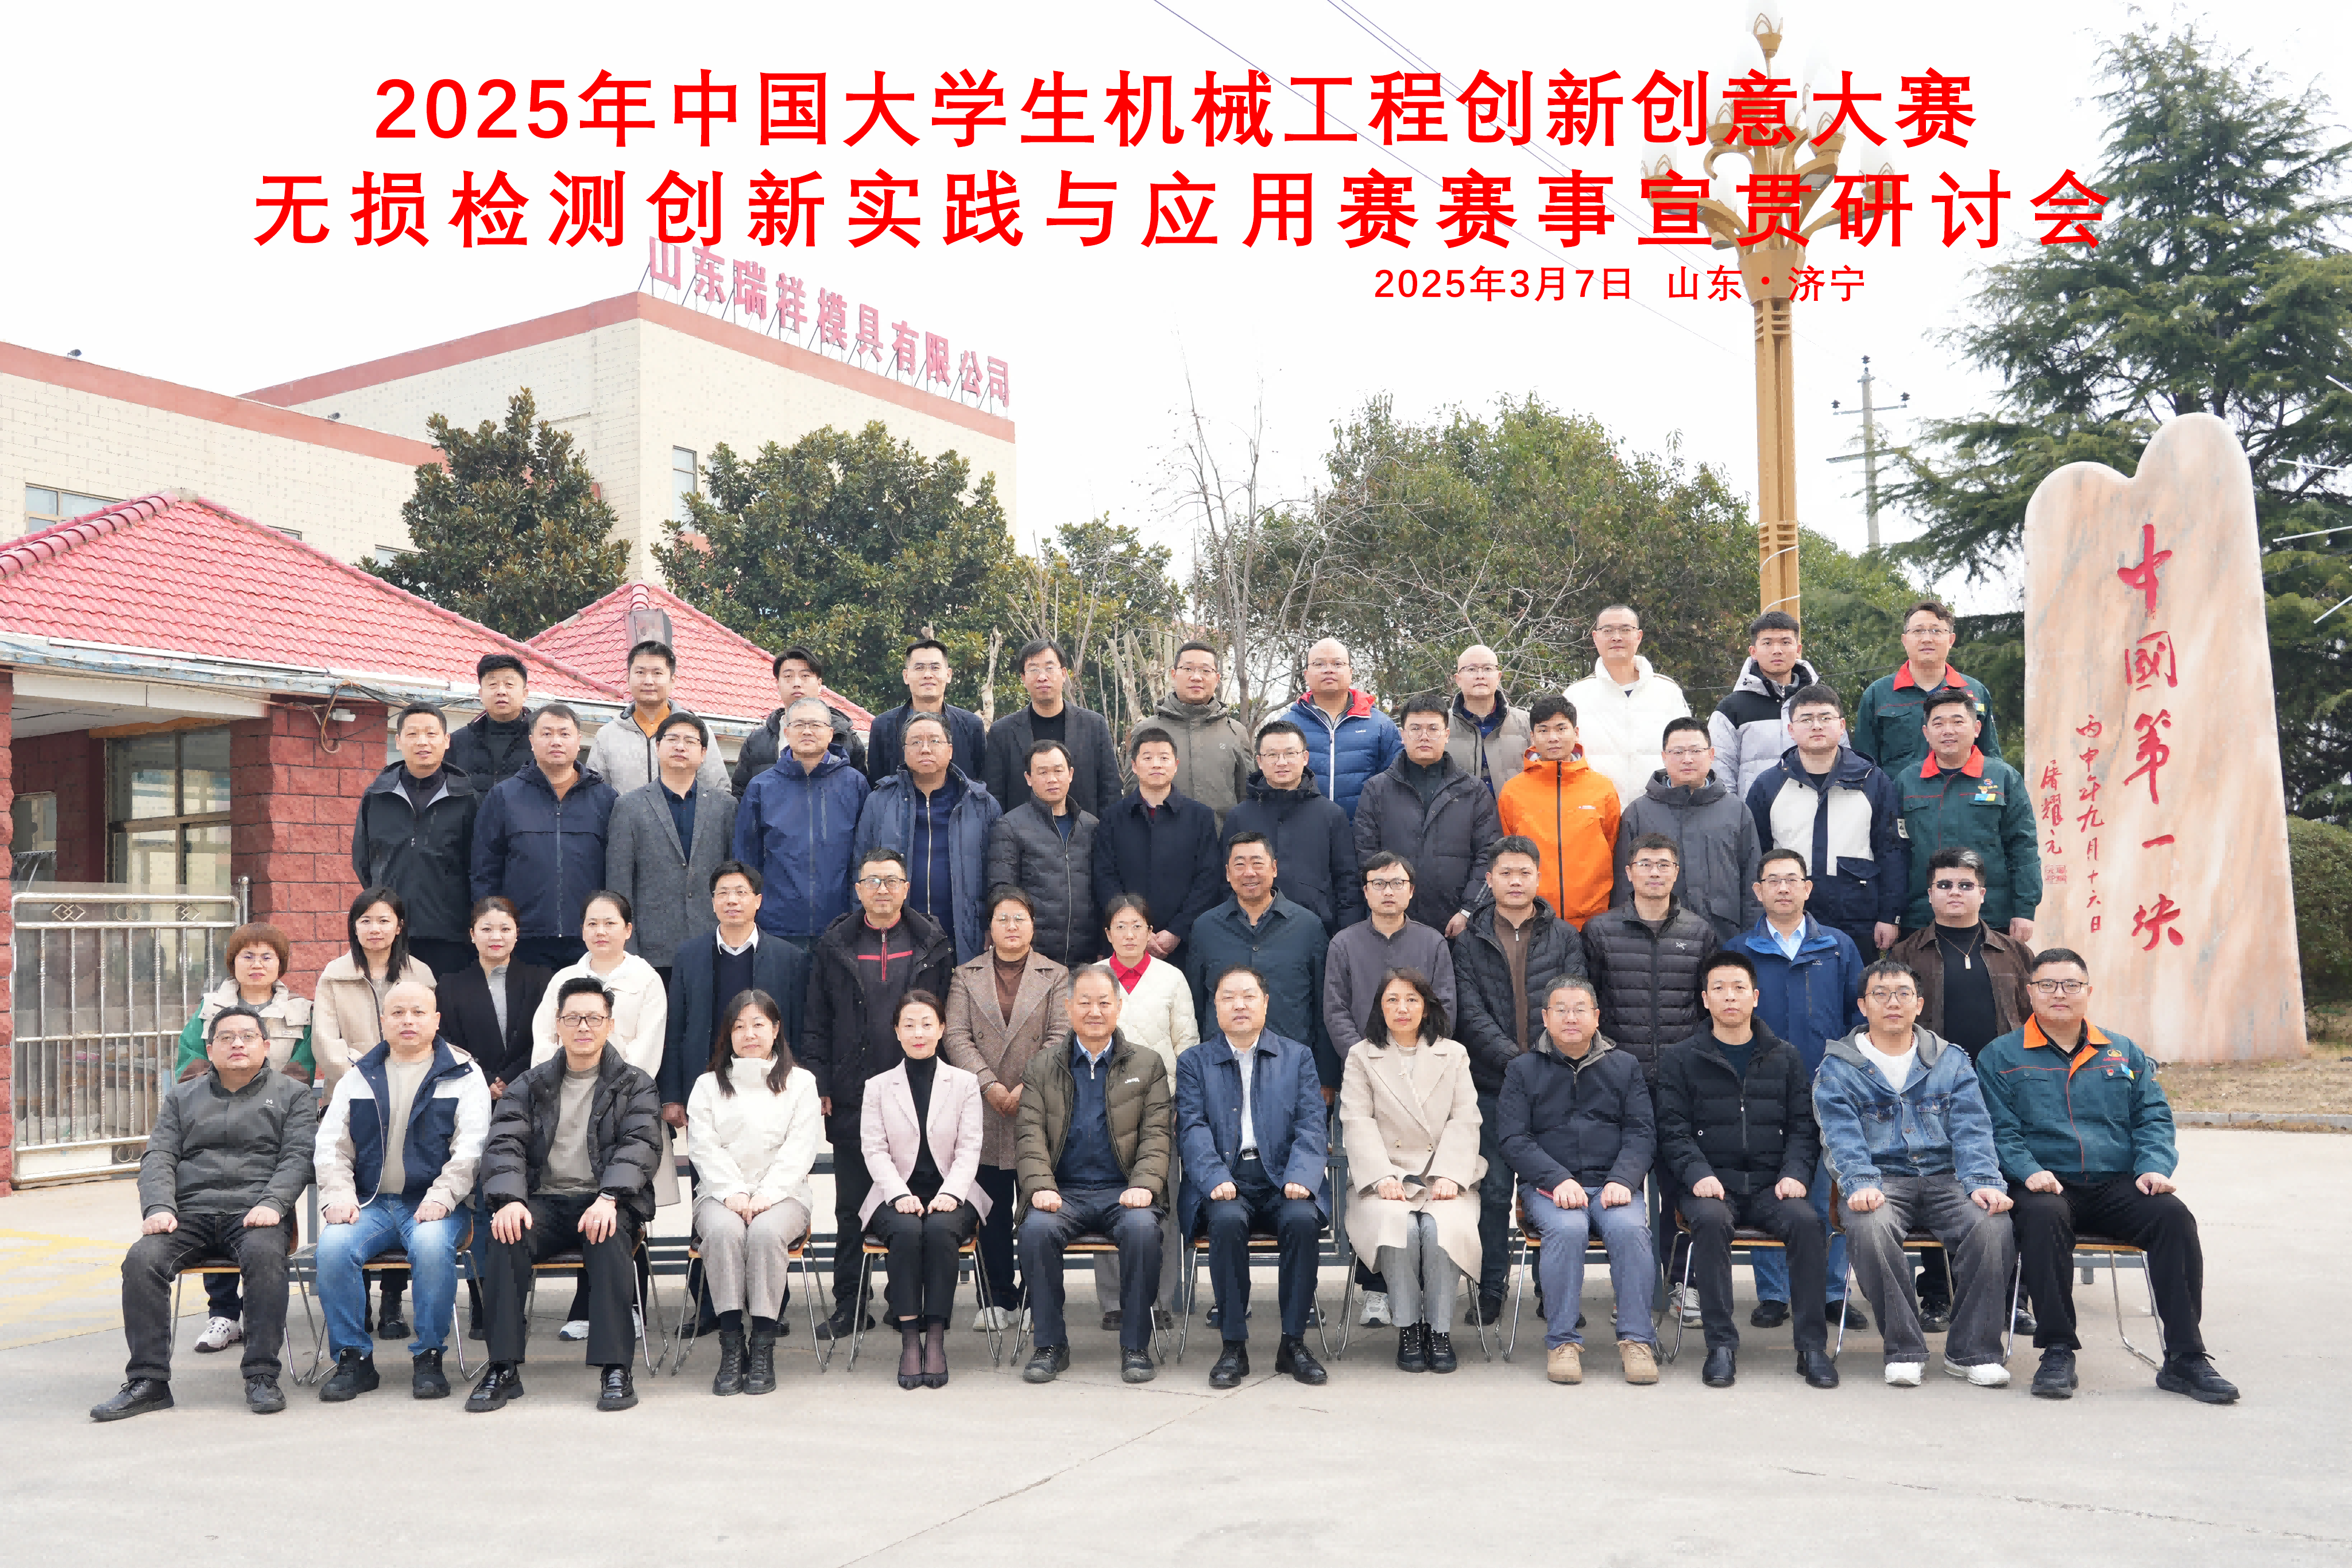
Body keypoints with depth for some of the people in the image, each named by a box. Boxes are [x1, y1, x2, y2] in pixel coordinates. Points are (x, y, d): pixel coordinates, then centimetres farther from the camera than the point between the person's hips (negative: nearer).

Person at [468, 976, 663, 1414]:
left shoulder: (634, 1086, 12)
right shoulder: (530, 1086, 17)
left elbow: (641, 1146, -4)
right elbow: (504, 1144, 3)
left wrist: (608, 1198, -23)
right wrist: (508, 1199, -18)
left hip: (604, 1203, -2)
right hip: (544, 1201, 2)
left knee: (609, 1234, -35)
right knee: (507, 1234, -30)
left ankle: (615, 1368, -32)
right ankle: (504, 1368, -24)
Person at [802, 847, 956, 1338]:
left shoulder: (932, 946, 5)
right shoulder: (834, 947, 6)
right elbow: (816, 1024, 6)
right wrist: (820, 1086, -2)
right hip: (852, 1100, 1)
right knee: (851, 1208, 7)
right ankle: (849, 1307, 16)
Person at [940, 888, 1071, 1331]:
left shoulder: (1056, 976, 9)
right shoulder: (966, 976, 11)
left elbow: (1060, 1037, 0)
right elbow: (956, 1036, 2)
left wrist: (1029, 1087, -12)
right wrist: (988, 1084, -11)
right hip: (985, 1109, 1)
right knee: (992, 1207, 3)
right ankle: (998, 1297, 12)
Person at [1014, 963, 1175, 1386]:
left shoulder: (1147, 1064, 13)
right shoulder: (1042, 1068, 14)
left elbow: (1156, 1134, 5)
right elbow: (1029, 1133, 5)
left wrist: (1144, 1185, -13)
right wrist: (1041, 1187, -13)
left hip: (1122, 1191, -1)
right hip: (1064, 1192, 1)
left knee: (1142, 1228, -33)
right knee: (1036, 1229, -31)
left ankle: (1136, 1346, -18)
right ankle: (1051, 1345, -14)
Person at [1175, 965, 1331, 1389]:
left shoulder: (1298, 1057, 16)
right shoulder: (1194, 1063, 14)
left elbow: (1313, 1126, 5)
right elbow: (1192, 1129, 1)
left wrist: (1300, 1177, -14)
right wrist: (1215, 1178, -18)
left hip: (1282, 1179, 1)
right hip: (1225, 1182, -1)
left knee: (1303, 1220, -30)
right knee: (1228, 1221, -33)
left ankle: (1294, 1342, -15)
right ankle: (1233, 1346, -20)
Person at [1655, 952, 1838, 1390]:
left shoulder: (1784, 1059, 17)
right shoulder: (1680, 1059, 10)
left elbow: (1803, 1126, 11)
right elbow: (1672, 1130, 2)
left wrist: (1795, 1173, -7)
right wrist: (1698, 1174, -15)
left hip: (1770, 1185, 2)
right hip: (1712, 1184, -2)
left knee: (1807, 1221, -29)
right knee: (1711, 1220, -34)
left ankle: (1812, 1345, -19)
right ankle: (1721, 1344, -26)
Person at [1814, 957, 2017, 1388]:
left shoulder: (1951, 1061, 15)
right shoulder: (1838, 1068, 8)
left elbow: (1972, 1130, 4)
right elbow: (1842, 1137, -5)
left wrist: (1983, 1182, -14)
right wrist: (1861, 1184, -23)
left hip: (1946, 1179, 2)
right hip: (1881, 1182, -2)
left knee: (1992, 1227, -28)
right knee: (1870, 1228, -35)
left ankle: (1972, 1351, -13)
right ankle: (1904, 1350, -20)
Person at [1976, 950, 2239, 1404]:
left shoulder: (2123, 1053, 22)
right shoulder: (2000, 1057, 11)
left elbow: (2154, 1117, 14)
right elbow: (1999, 1129, 1)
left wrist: (2154, 1167, -6)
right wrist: (2028, 1171, -18)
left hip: (2117, 1185, 3)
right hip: (2046, 1186, -3)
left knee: (2173, 1215, -27)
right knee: (2042, 1216, -37)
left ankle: (2185, 1357, -21)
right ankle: (2057, 1351, -28)